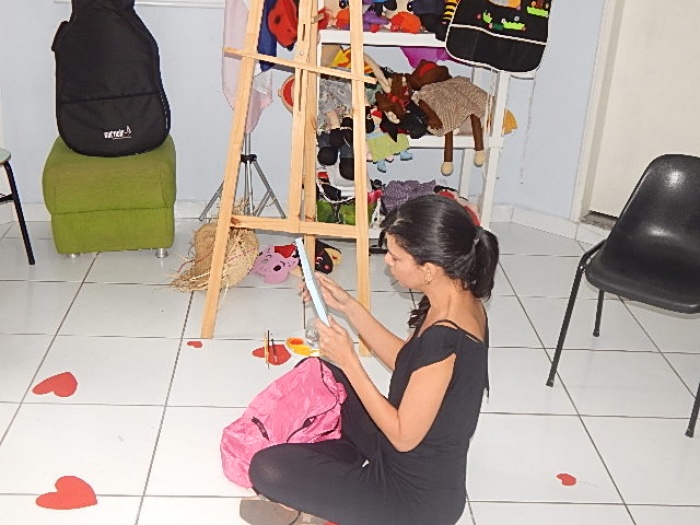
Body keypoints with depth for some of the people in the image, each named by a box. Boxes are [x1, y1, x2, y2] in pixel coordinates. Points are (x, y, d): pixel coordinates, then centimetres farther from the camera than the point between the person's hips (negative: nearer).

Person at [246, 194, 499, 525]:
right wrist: (349, 307, 0)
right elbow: (407, 364, 7)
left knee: (266, 470, -12)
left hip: (417, 497, -9)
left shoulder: (444, 339, -35)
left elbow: (404, 436, -24)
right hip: (420, 464, 9)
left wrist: (349, 362, -21)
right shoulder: (461, 298, -7)